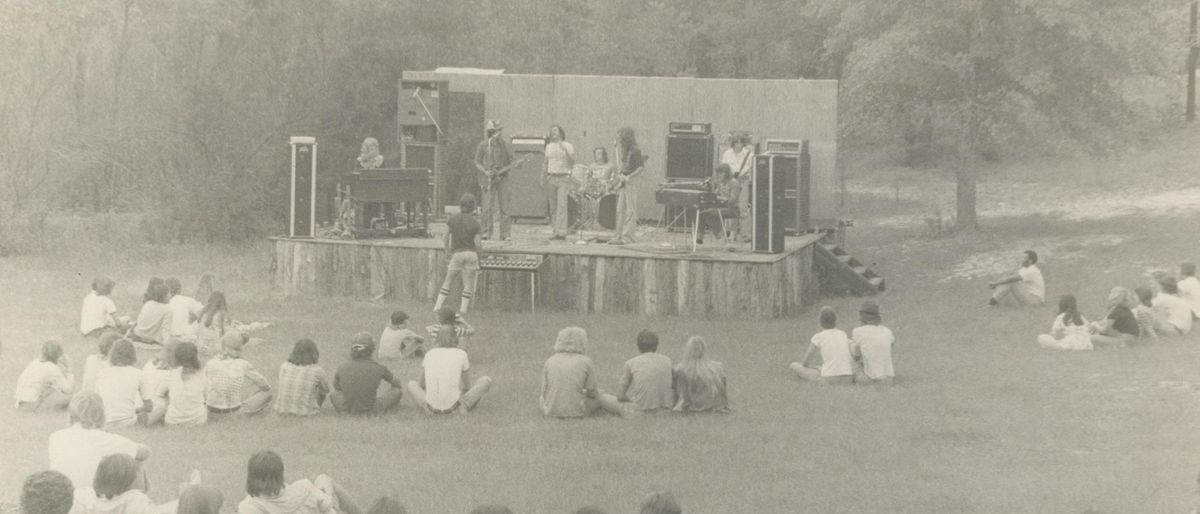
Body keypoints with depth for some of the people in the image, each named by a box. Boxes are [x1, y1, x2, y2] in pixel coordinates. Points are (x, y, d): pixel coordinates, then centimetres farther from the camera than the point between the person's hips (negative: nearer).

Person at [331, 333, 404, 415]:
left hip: (347, 410, 3)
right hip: (371, 410, -3)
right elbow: (396, 383, 13)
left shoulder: (342, 369, -4)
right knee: (397, 391, 15)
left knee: (333, 394, 32)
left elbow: (337, 387, 19)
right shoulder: (379, 368, -8)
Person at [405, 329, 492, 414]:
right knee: (486, 380, 18)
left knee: (411, 384, 33)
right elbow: (467, 386, 18)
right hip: (454, 408, -3)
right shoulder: (461, 353, 6)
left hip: (431, 408, 3)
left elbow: (421, 385, 21)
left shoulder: (429, 353, 12)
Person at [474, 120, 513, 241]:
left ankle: (505, 234, 0)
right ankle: (486, 232, -1)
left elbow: (509, 159, 18)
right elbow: (477, 163, 3)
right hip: (489, 179, -2)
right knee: (488, 206, -8)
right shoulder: (483, 146, 1)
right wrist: (485, 172, -13)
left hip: (502, 177, 3)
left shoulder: (503, 144, 10)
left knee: (504, 207, -2)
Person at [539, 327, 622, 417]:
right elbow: (592, 392, -2)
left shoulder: (550, 361, -2)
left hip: (552, 411, 2)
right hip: (577, 412, -2)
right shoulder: (586, 362, -7)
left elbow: (545, 393, 0)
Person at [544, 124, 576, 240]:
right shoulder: (549, 146, 12)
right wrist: (543, 179, 12)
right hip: (551, 178, 4)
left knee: (561, 205, -14)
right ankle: (556, 231, 8)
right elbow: (545, 163, 17)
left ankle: (561, 232, -18)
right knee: (553, 207, 3)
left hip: (564, 178, -4)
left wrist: (565, 150, -22)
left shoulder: (568, 146, -1)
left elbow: (572, 163, -9)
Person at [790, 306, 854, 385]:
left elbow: (804, 361, 9)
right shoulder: (843, 335, 12)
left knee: (794, 365, 9)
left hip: (828, 380, -4)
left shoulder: (818, 337, 2)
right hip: (848, 380, 4)